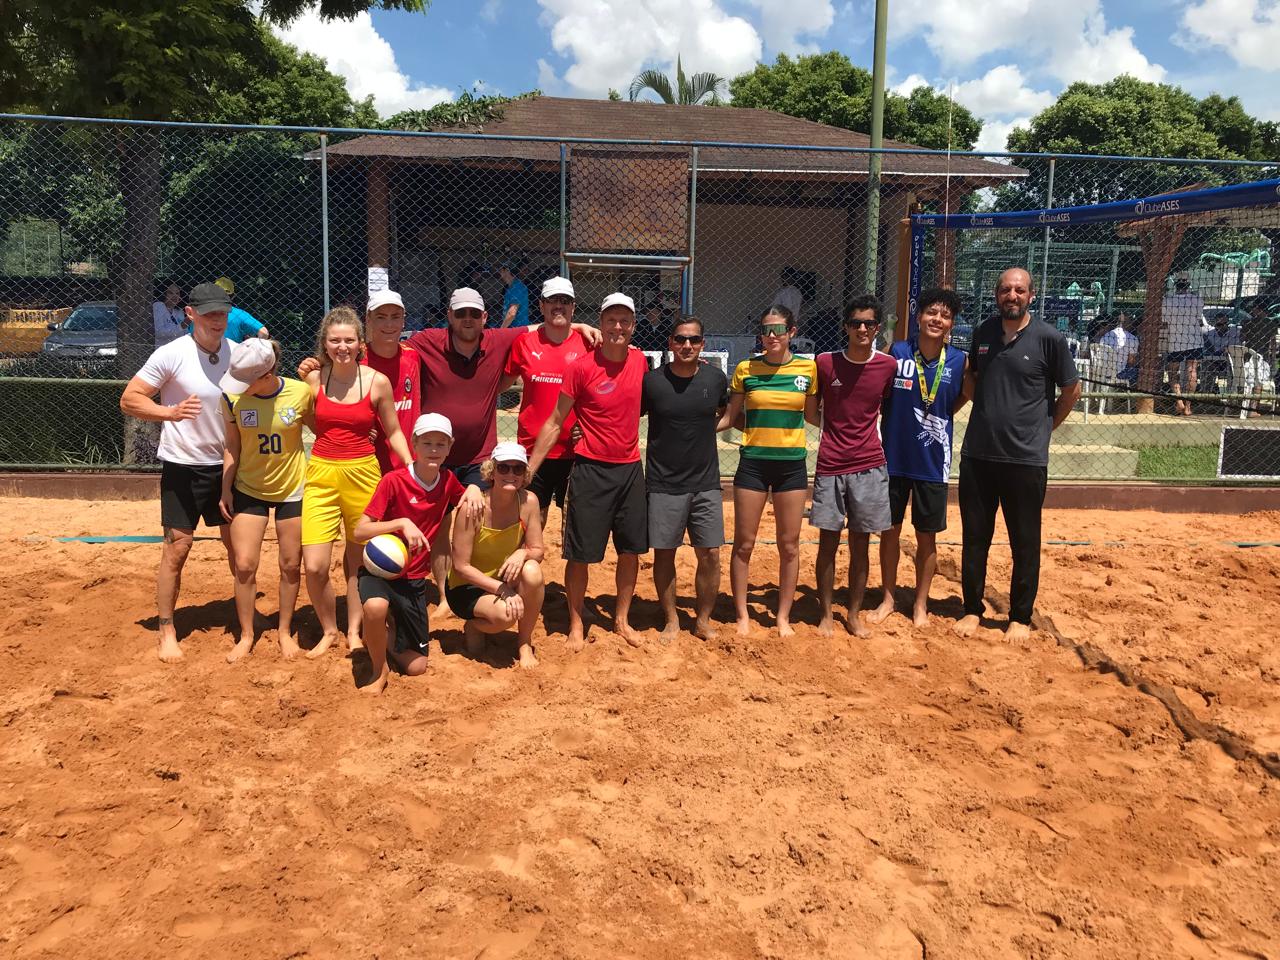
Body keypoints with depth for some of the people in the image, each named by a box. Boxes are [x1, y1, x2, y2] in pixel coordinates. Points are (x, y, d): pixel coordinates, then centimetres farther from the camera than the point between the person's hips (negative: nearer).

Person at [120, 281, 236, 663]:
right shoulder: (172, 354, -13)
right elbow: (129, 399, -12)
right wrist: (170, 411, -28)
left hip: (226, 463, 5)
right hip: (183, 465, -4)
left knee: (237, 542, 13)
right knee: (177, 548, -3)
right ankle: (166, 631, 9)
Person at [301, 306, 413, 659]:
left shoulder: (377, 382, -4)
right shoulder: (313, 378, -1)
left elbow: (394, 432, 5)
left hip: (362, 474, 0)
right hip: (321, 474, 1)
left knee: (357, 561, 12)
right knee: (314, 566, -6)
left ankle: (353, 631, 31)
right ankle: (329, 630, 19)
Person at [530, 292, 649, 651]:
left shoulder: (639, 361, 3)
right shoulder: (581, 367, -11)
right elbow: (555, 422, -6)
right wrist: (528, 469, -8)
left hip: (631, 469, 5)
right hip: (591, 469, -4)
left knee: (630, 550, 12)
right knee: (580, 553, 2)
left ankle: (622, 619, 29)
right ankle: (576, 626, 19)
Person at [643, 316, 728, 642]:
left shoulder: (716, 378, 0)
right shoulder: (652, 381, -6)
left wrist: (707, 428, 7)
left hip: (706, 482, 2)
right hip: (663, 484, -1)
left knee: (710, 554, 3)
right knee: (664, 553, 6)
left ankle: (703, 620, 20)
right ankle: (671, 620, 23)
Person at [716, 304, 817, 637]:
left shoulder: (808, 368, 0)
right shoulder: (746, 369, -2)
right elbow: (729, 417, 4)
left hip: (792, 464, 1)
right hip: (753, 463, 0)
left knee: (789, 545, 8)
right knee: (744, 543, 5)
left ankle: (784, 616, 22)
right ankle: (742, 615, 19)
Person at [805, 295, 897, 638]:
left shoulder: (888, 365, -1)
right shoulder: (825, 362, -4)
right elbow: (811, 413, 7)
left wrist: (860, 428, 6)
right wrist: (837, 427, 5)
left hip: (869, 467, 1)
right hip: (830, 467, -1)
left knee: (860, 545, 9)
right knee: (828, 543, 5)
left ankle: (854, 614, 22)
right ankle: (825, 614, 18)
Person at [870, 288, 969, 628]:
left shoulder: (959, 361, -6)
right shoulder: (896, 352, -8)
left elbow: (962, 398, 10)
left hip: (933, 461, 0)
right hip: (893, 456, 0)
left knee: (927, 536, 11)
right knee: (890, 530, 11)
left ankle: (920, 603, 27)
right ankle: (887, 598, 28)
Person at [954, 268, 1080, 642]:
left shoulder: (1049, 338, -7)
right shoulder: (984, 332, 6)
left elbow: (1071, 391, 3)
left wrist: (1043, 427, 7)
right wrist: (987, 411, 12)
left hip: (1026, 459, -4)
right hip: (977, 454, 4)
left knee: (1025, 544, 7)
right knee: (974, 539, 11)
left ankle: (1021, 618, 21)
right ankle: (972, 610, 25)